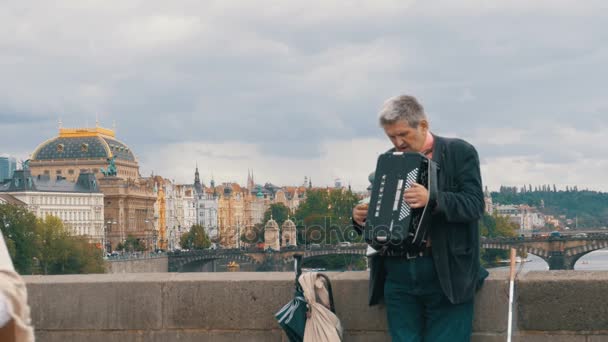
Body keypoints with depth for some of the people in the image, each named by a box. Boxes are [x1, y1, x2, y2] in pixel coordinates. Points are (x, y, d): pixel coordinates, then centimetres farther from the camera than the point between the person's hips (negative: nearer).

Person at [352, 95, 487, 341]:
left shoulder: (460, 153, 0)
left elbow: (475, 205, -10)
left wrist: (432, 200, -27)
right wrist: (361, 218, -8)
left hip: (446, 274, -4)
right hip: (398, 276, 4)